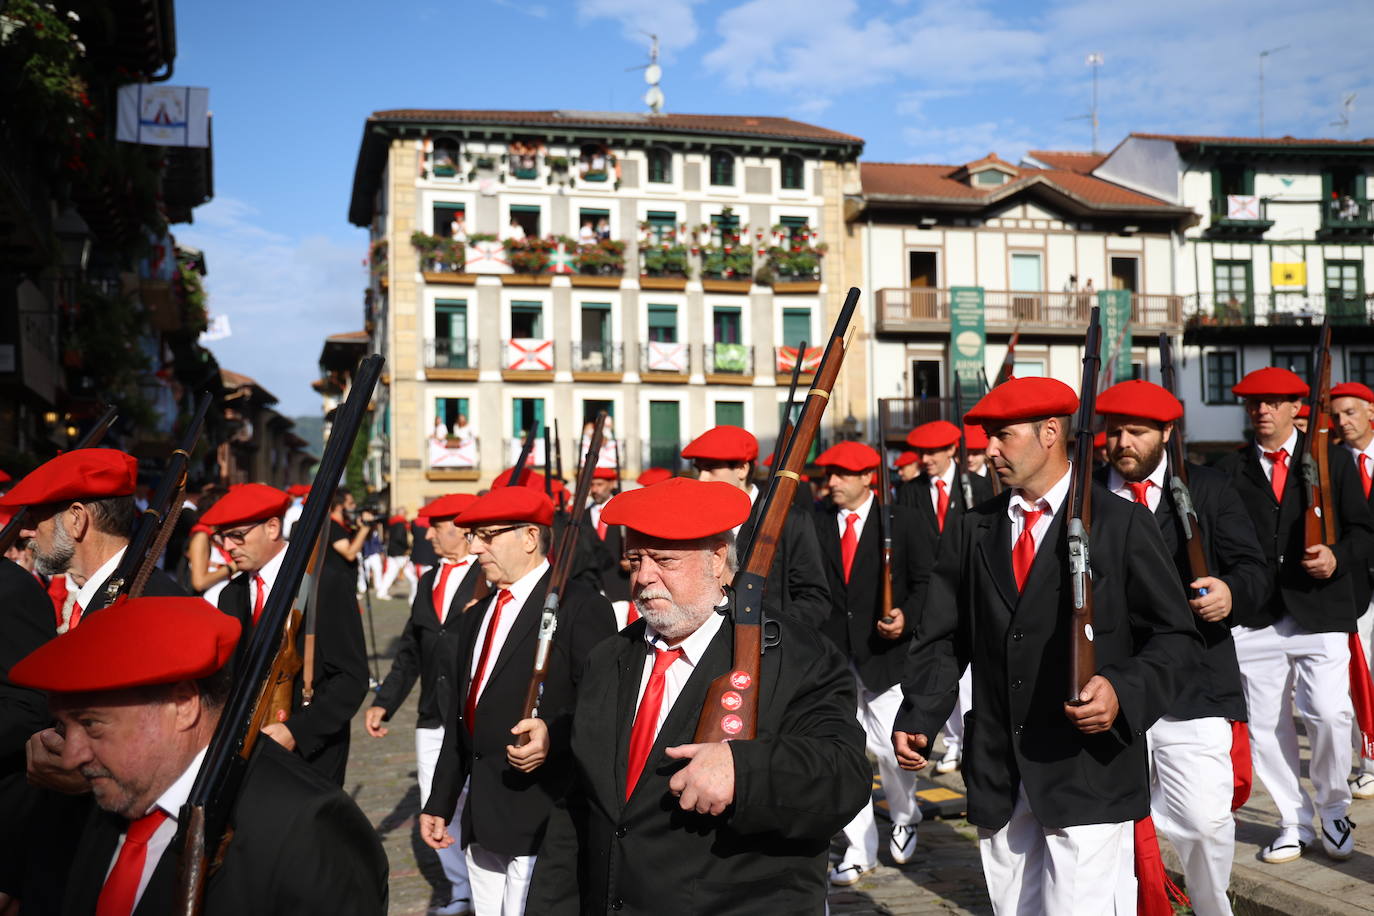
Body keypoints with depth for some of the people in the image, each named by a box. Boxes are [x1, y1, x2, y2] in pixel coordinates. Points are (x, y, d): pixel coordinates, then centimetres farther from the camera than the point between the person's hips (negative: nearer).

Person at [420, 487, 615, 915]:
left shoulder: (581, 609, -8)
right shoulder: (476, 617, 18)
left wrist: (555, 736, -29)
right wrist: (440, 803, 20)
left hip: (542, 816, -8)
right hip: (482, 821, 8)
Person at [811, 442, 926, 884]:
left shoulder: (901, 521, -1)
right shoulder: (816, 524, 5)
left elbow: (926, 582, 1)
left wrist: (907, 617, -15)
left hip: (883, 652, -2)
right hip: (832, 657, 2)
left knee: (890, 748, 0)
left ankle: (904, 818, 32)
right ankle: (858, 850, 17)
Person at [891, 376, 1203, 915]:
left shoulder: (1121, 525, -1)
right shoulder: (969, 531, 10)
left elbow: (1176, 638, -2)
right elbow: (941, 642, 9)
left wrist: (1124, 691, -20)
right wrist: (917, 720, -5)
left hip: (1088, 773, -4)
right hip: (997, 780, 4)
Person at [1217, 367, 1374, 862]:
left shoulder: (1333, 461, 8)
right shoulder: (1230, 470, 9)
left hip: (1320, 611, -1)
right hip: (1255, 617, 2)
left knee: (1329, 714, -10)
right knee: (1265, 724, 4)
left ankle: (1333, 811, 17)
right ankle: (1294, 821, 21)